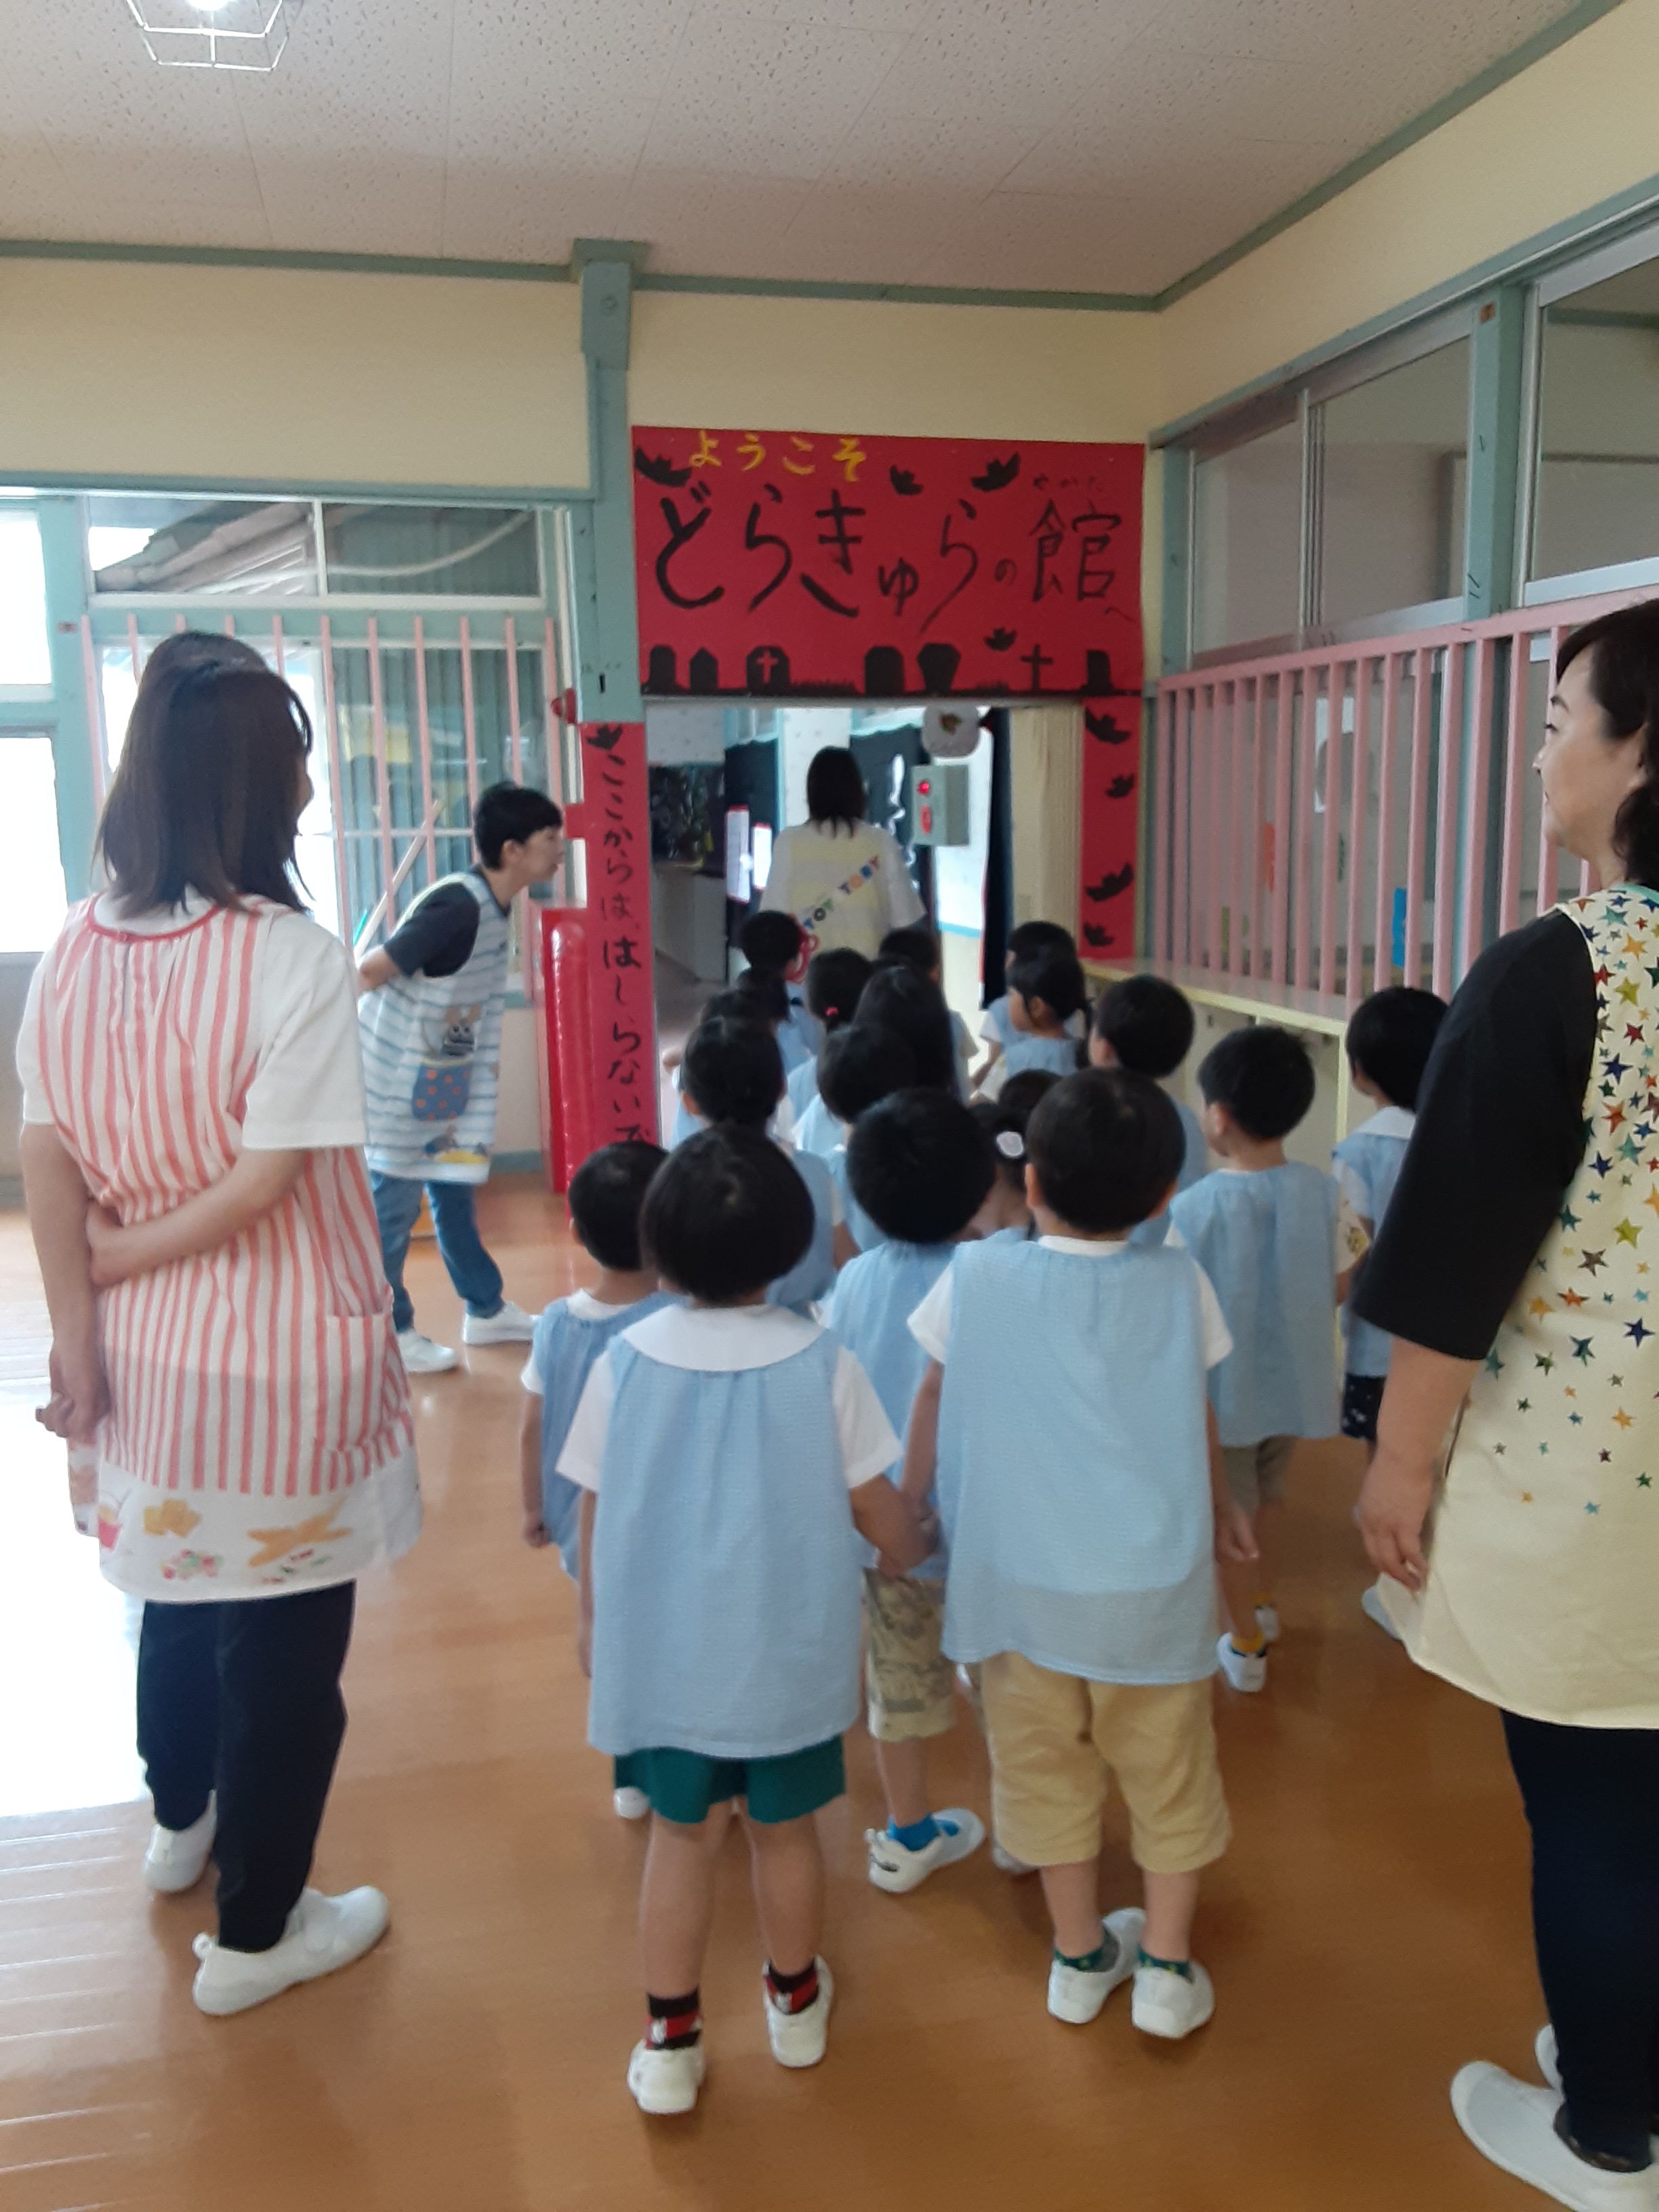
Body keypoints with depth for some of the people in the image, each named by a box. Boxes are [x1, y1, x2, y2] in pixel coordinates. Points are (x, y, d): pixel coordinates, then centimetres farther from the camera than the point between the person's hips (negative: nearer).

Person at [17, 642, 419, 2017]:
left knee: (181, 1596, 28)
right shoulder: (294, 957, -20)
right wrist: (121, 1258, -7)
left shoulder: (75, 952, -3)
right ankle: (254, 1935, 29)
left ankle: (182, 1823, 53)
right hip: (277, 1363, -6)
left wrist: (78, 1331, 3)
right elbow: (263, 1181, -22)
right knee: (285, 1642, 12)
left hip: (147, 1350, 6)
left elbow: (47, 1165, -2)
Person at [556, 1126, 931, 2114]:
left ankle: (670, 2041, 25)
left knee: (683, 1833, 16)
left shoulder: (627, 1360, -11)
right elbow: (879, 1515, -6)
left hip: (665, 1652, 0)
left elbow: (596, 1511, -3)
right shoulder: (822, 1361, -13)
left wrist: (592, 1616, 14)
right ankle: (796, 2003, 40)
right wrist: (921, 1544, 17)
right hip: (788, 1654, 0)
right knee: (785, 1827, 19)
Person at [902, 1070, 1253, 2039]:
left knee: (1045, 1765, 18)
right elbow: (1198, 1423, 7)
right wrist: (1219, 1507, 26)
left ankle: (1081, 1956, 33)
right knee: (1169, 1766, 18)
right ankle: (1167, 1965, 29)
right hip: (1155, 1577, 0)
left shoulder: (975, 1278, -7)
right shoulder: (1179, 1285, -5)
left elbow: (934, 1401, 5)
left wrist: (905, 1508, 21)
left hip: (1019, 1577, 0)